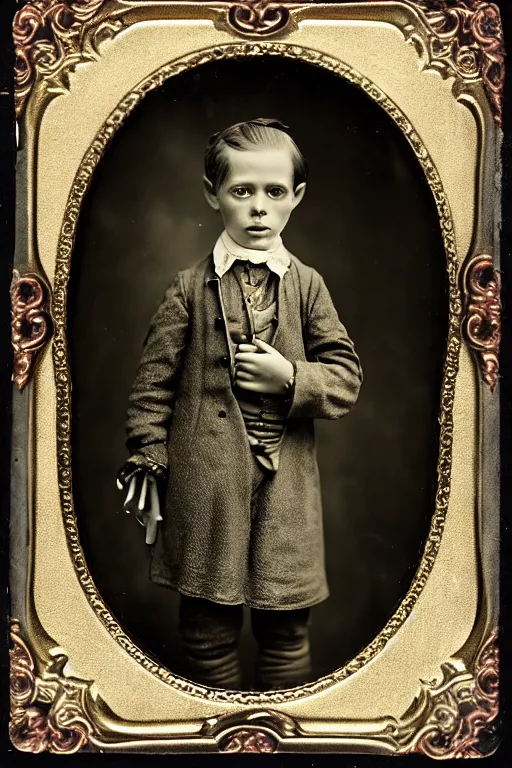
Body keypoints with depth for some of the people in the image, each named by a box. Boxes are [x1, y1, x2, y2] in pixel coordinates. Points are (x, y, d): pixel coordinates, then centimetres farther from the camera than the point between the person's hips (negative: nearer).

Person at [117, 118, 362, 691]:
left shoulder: (307, 285, 4)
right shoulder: (191, 287, 1)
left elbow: (346, 379, 3)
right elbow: (155, 380, 2)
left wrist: (290, 378, -13)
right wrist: (146, 462, -2)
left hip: (285, 484, 1)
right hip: (205, 484, -1)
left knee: (286, 629, 10)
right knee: (207, 630, 9)